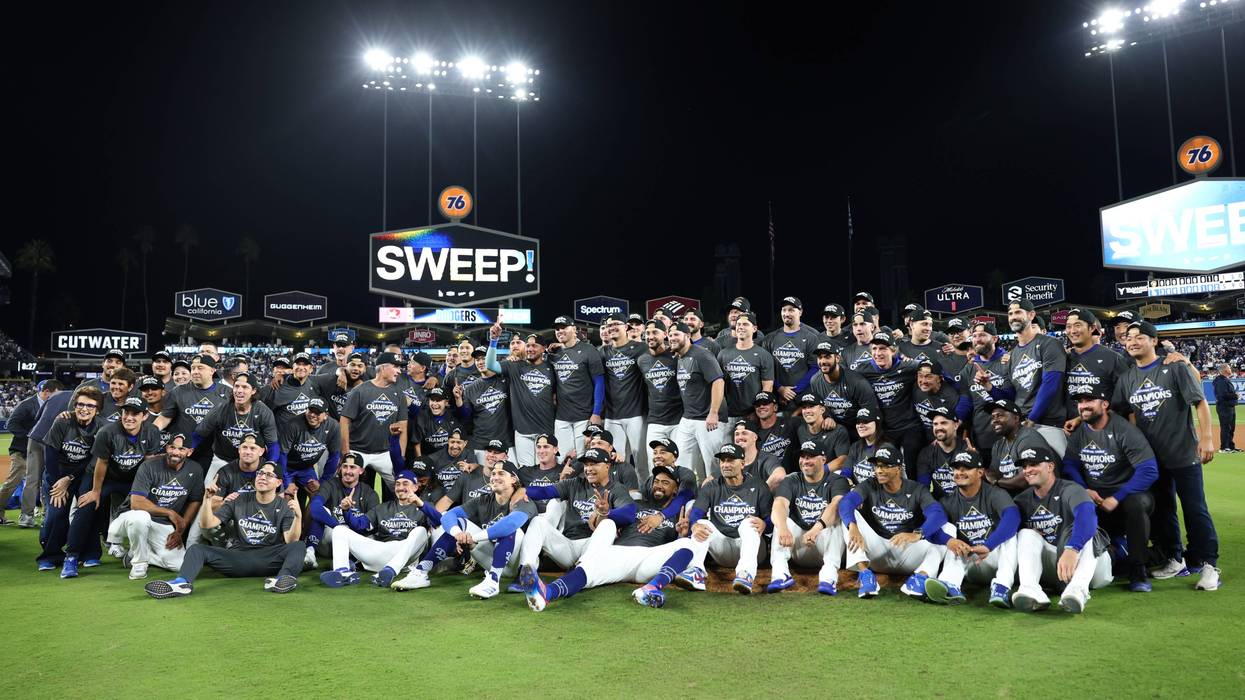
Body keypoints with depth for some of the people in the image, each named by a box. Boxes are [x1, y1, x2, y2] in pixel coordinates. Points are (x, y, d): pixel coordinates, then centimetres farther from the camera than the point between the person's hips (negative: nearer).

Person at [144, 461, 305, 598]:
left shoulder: (285, 507, 4)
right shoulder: (238, 501, 12)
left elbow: (290, 541, -10)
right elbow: (206, 524, 6)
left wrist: (298, 517, -28)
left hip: (269, 561, -2)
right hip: (238, 557, 3)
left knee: (299, 546, -30)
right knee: (196, 549, -17)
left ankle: (282, 580, -57)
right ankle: (182, 583, -46)